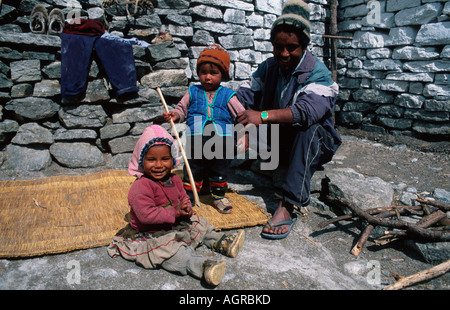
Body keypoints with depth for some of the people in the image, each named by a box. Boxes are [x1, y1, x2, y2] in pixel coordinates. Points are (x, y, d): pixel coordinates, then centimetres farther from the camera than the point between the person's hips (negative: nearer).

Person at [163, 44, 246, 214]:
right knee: (193, 169, 9)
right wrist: (174, 115, -11)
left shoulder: (227, 95, 2)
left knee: (220, 170, 15)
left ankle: (219, 196, 34)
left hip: (221, 142, 0)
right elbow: (181, 109, 11)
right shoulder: (193, 92, 5)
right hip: (196, 141, 0)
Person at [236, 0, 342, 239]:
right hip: (277, 140, 5)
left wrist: (264, 116, -50)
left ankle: (288, 206, -43)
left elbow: (308, 110, -37)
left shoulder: (317, 73, -17)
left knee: (308, 128, -40)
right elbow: (245, 96, -6)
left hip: (313, 144, -4)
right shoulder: (268, 67, 3)